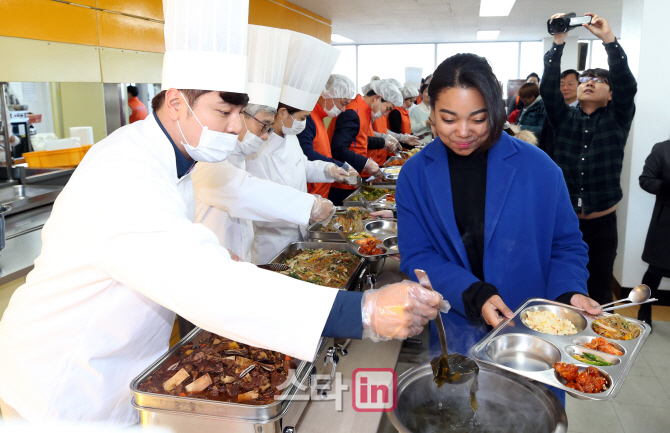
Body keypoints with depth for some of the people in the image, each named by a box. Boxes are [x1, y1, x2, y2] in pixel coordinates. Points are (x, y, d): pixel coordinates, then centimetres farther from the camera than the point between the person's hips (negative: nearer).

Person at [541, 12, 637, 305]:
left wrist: (609, 40, -21)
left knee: (600, 291, 8)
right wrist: (558, 43, -17)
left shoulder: (617, 120, 3)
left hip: (601, 224, -1)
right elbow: (548, 88, -9)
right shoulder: (564, 119, 6)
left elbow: (628, 86, -14)